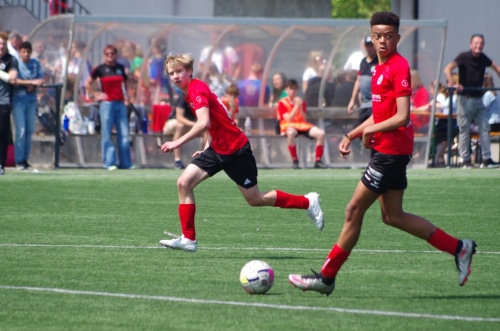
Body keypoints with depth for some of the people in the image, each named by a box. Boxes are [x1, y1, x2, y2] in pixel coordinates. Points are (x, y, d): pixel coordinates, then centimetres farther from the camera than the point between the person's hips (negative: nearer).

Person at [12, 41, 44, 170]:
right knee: (21, 130, -10)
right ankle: (19, 161, -7)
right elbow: (14, 80, -16)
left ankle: (25, 159, 12)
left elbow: (41, 79, 5)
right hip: (18, 99, -5)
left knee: (30, 130, 5)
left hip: (31, 99, 5)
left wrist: (32, 86, -15)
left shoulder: (36, 64, 7)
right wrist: (31, 82, -20)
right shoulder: (16, 64, -6)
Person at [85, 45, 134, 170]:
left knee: (124, 134, 1)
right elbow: (87, 84, 7)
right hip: (107, 103, -4)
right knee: (106, 134, -4)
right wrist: (96, 95, -1)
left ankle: (125, 162, 6)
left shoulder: (121, 68, 11)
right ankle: (109, 163, -1)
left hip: (120, 103, 4)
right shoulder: (100, 69, 1)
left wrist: (125, 94, 13)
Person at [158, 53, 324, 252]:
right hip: (217, 148, 9)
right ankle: (188, 239, -3)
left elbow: (204, 123, -33)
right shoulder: (190, 93, 10)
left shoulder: (197, 90, -19)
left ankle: (308, 202, 17)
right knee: (183, 182, -5)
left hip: (235, 149, -9)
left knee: (255, 200, 2)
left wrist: (178, 143, -33)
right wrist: (206, 148, 13)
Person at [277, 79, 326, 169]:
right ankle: (295, 161, -30)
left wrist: (300, 107, -11)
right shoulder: (282, 103, 1)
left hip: (302, 125, 4)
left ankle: (318, 161, -11)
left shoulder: (301, 102, 14)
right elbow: (288, 119, -12)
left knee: (321, 133, -21)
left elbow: (304, 119, 3)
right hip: (290, 126, -4)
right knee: (291, 133, -44)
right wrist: (296, 106, -15)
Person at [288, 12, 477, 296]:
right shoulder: (382, 68, 14)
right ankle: (458, 248, 15)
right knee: (393, 216, 11)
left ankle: (327, 277, 4)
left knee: (354, 210, -4)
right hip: (386, 149, 10)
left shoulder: (399, 67, -15)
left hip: (392, 150, -10)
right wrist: (351, 135, 19)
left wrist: (370, 130, -11)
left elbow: (402, 117, -21)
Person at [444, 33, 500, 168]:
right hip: (465, 98, -5)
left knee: (485, 128, 1)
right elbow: (447, 69, -22)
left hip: (478, 99, 5)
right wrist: (452, 84, -35)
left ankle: (487, 159, 3)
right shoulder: (463, 57, -11)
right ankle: (465, 160, 4)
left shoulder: (483, 58, 5)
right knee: (464, 129, -1)